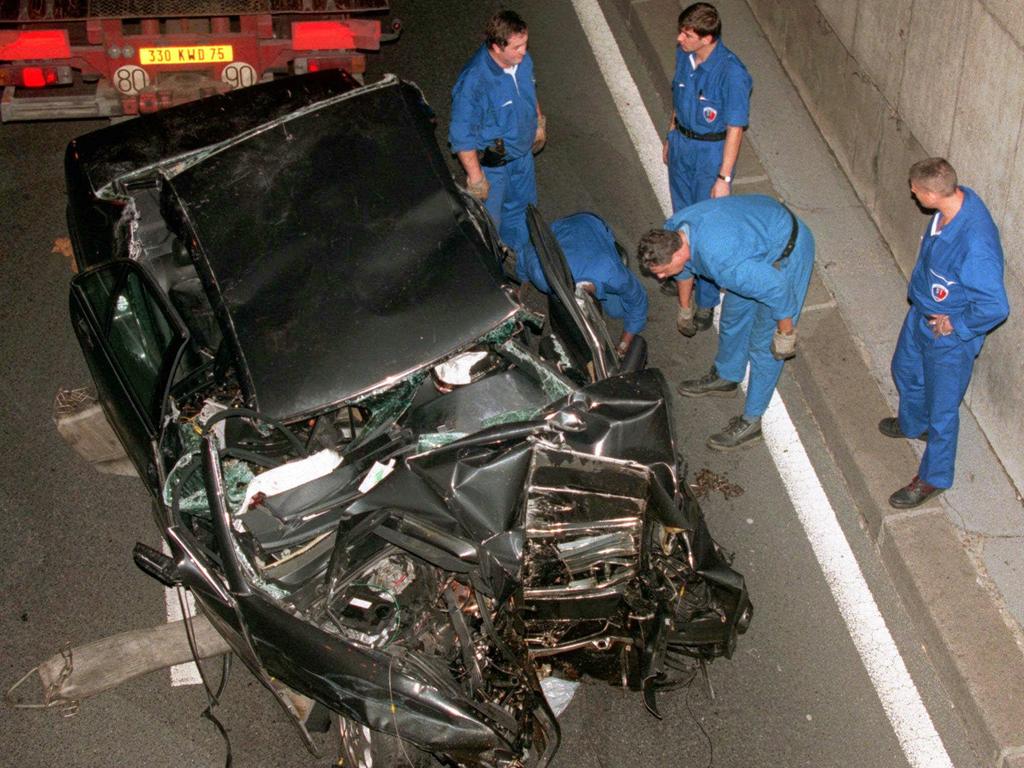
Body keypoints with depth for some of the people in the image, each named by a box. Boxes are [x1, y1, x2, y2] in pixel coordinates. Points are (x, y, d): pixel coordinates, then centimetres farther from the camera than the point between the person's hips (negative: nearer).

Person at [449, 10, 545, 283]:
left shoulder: (522, 60, -15)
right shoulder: (474, 82, -37)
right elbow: (462, 137, -27)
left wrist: (538, 124, 20)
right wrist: (476, 177, -20)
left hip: (522, 153, 7)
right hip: (491, 164, -7)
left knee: (521, 211, 28)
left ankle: (528, 269, 52)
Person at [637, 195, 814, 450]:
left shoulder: (722, 261, -42)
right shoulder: (671, 231, -15)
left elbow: (776, 288, -32)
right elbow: (685, 268, 10)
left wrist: (786, 333, -17)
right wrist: (685, 307, 25)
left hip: (786, 252, -8)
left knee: (763, 342, 1)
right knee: (734, 312, 23)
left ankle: (750, 422, 14)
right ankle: (725, 377, 48)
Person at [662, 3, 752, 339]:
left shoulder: (731, 72, -29)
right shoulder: (683, 55, -8)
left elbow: (735, 128, -23)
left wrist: (724, 177, -21)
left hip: (712, 153, -7)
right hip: (682, 144, 7)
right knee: (682, 216, 23)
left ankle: (706, 303, 16)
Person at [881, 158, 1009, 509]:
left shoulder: (975, 243, -42)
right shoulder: (957, 198, -15)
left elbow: (996, 307, -35)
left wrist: (956, 325, -20)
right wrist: (919, 285, 10)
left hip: (950, 337, -9)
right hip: (922, 313, 9)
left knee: (941, 409, 13)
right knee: (905, 369, 32)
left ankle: (934, 477, 36)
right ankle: (913, 423, 62)